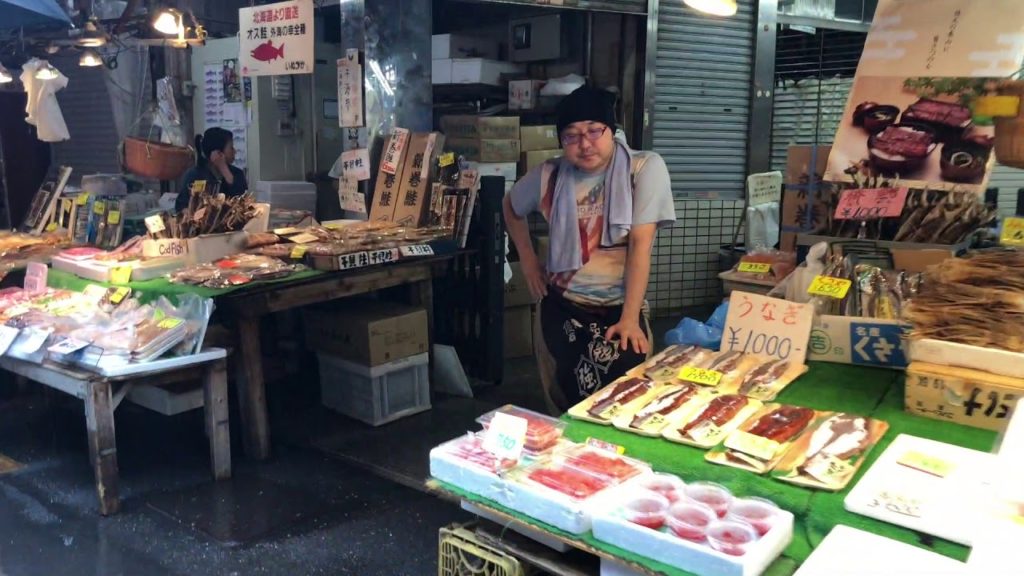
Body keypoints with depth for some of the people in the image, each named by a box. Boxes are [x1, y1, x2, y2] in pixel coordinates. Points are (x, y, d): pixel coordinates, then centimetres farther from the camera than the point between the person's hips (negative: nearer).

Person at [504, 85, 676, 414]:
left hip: (620, 309, -2)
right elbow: (511, 207, 21)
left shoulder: (645, 168, -10)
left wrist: (630, 318, -19)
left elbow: (641, 245, -16)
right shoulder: (548, 176, 0)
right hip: (561, 308, 3)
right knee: (566, 409, 5)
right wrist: (528, 259, 12)